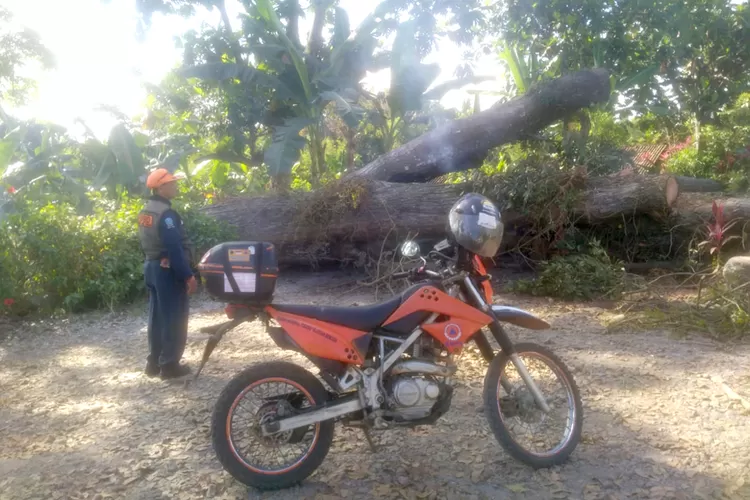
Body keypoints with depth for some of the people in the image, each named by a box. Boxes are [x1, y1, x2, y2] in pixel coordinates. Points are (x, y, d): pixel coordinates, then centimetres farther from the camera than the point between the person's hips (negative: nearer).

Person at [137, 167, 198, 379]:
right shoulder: (165, 213, -19)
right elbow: (175, 248, -23)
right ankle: (169, 364, 5)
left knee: (157, 316, 15)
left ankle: (153, 362, 22)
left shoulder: (144, 212, 11)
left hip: (151, 267, 10)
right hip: (168, 270, -10)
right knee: (174, 317, 0)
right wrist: (189, 276, -21)